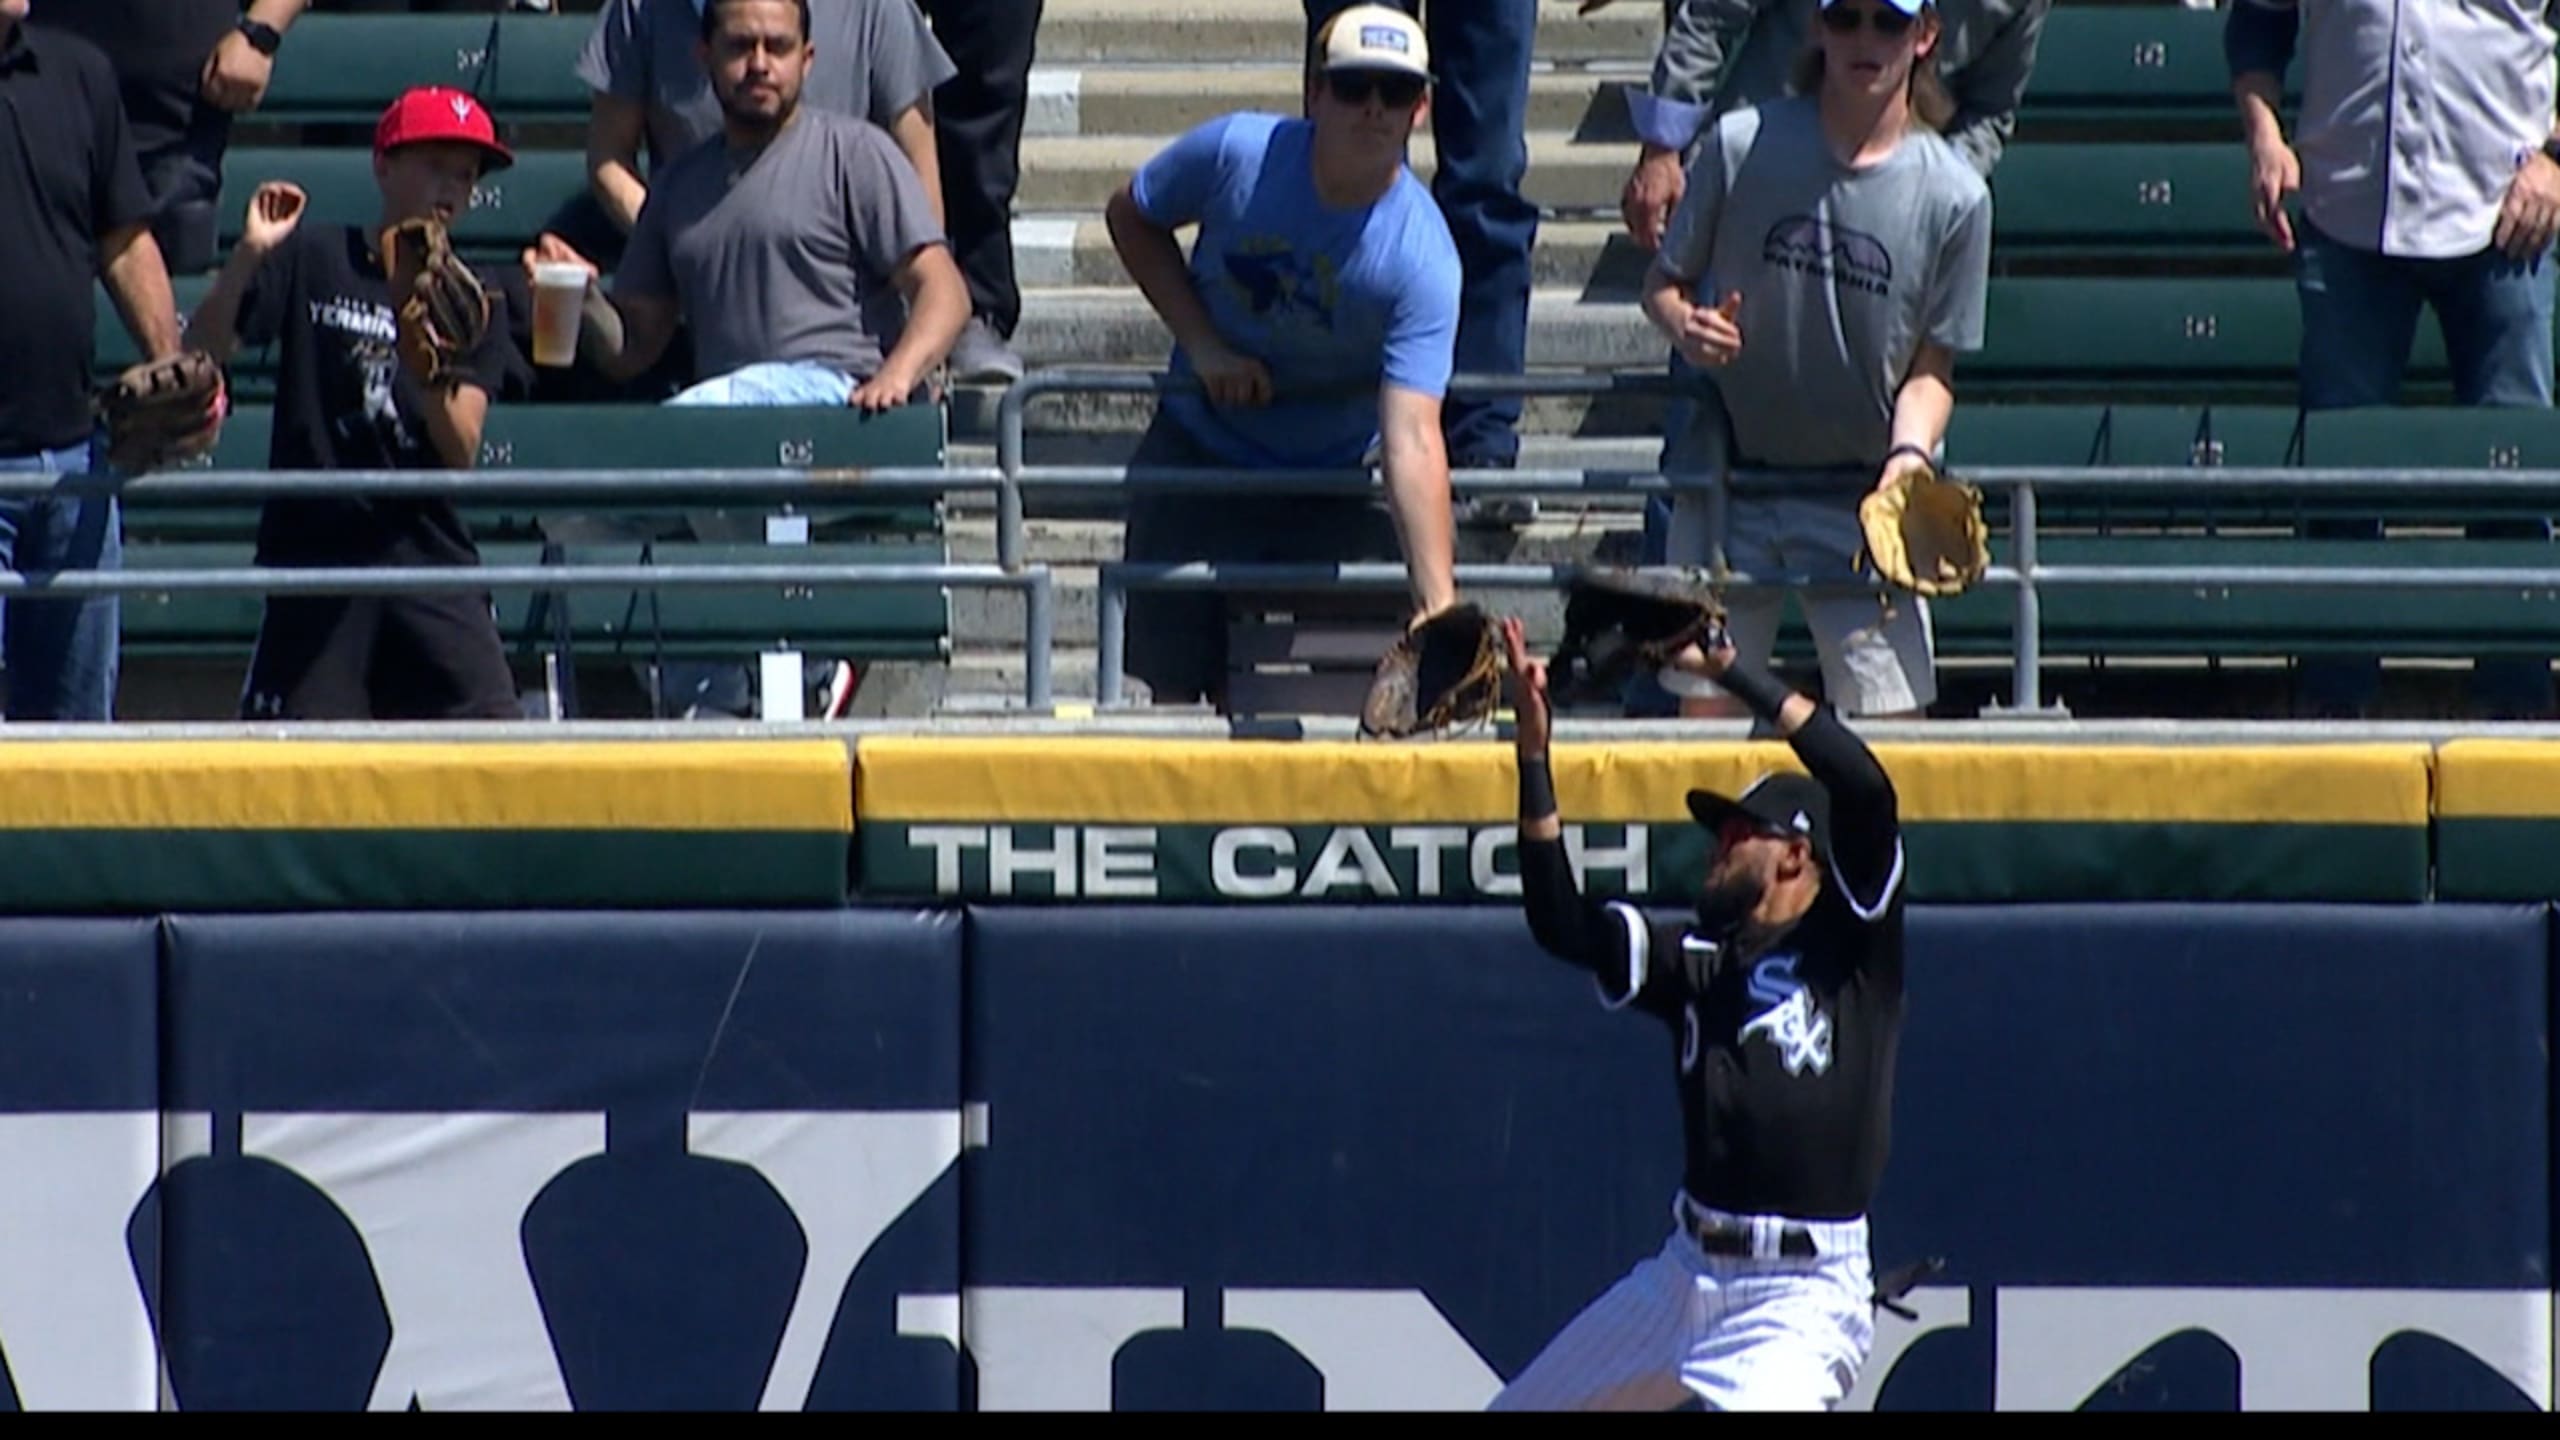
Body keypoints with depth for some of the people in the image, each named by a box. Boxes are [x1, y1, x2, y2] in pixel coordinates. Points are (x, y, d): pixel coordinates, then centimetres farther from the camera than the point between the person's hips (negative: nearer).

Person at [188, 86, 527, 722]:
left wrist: (428, 378, -19)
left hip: (431, 558, 2)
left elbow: (461, 455, 0)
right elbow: (201, 354, -3)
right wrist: (247, 258, -17)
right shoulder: (312, 260, 5)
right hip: (314, 551, -2)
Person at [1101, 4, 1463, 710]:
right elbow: (1131, 216, 3)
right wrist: (1204, 345, -11)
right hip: (1197, 462, 1)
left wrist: (1438, 602, -44)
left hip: (1337, 489, -1)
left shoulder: (1422, 259, -25)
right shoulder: (1235, 154, -18)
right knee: (1175, 697, -1)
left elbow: (1413, 439, -32)